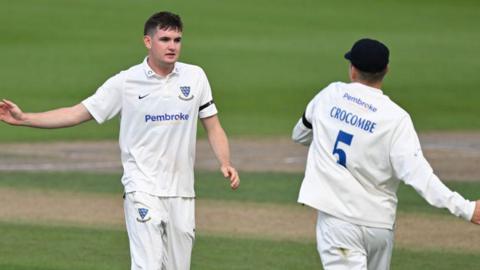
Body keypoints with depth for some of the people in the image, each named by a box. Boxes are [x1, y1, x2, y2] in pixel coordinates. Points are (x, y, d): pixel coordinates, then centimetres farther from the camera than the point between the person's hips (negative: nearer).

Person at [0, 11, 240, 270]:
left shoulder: (194, 77, 6)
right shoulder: (126, 82, -3)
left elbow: (213, 126, 11)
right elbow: (77, 113, -2)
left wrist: (225, 163, -7)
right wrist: (24, 118, -11)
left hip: (182, 193, 4)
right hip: (143, 190, -4)